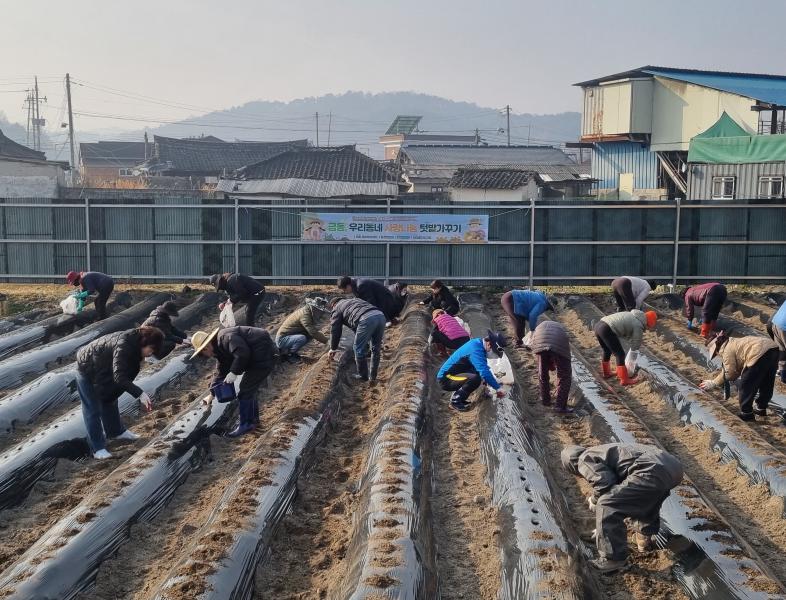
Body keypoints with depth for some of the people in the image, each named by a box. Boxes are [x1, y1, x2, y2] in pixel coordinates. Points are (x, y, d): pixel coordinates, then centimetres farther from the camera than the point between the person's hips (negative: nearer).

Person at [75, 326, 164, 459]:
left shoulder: (135, 343, -8)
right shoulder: (123, 346, -36)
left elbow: (127, 373, 2)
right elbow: (119, 377, -44)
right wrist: (140, 393, -49)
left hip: (101, 371, 10)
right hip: (87, 370, -10)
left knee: (110, 400, 23)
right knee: (93, 410, -5)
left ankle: (116, 431, 41)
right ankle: (97, 448, 2)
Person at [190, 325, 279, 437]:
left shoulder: (225, 337, -20)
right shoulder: (220, 349, 14)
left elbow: (242, 354, -31)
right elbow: (220, 372, 18)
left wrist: (234, 373, -21)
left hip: (264, 356, -11)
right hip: (256, 358, 11)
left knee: (245, 392, -5)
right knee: (249, 389, 20)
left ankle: (245, 424, 6)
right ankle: (253, 418, 34)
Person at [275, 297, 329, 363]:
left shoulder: (307, 311, 6)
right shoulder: (305, 314, -24)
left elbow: (314, 329, 13)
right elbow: (313, 332, -30)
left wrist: (323, 337, -2)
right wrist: (326, 341, -24)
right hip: (282, 339, -10)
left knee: (310, 335, 3)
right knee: (303, 338, -31)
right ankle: (286, 354, -8)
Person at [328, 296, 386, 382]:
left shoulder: (336, 309, 23)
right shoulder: (355, 300, 42)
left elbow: (335, 330, 24)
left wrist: (333, 348, 36)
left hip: (366, 319, -7)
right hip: (381, 315, 7)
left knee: (359, 349, 10)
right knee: (376, 349, 19)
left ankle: (363, 376, 21)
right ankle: (373, 376, 29)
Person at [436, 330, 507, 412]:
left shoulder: (478, 343, 7)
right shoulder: (476, 348, -23)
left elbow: (484, 369, 21)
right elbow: (484, 372, -31)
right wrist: (498, 388, -24)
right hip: (446, 379, -10)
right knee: (475, 379, -29)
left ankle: (458, 397, 12)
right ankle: (455, 402, -10)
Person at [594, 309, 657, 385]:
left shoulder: (632, 316, 25)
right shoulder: (638, 326, 0)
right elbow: (636, 346, 10)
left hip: (598, 325, 9)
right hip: (607, 330, -9)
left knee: (607, 351, 29)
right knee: (620, 355, 3)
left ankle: (606, 373, 45)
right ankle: (624, 380, 9)